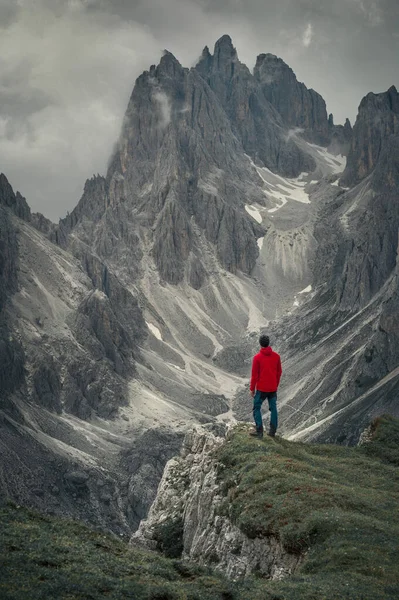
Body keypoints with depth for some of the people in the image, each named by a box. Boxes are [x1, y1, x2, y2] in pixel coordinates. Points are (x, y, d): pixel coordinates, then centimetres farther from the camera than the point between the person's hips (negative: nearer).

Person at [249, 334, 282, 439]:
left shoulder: (257, 357, -14)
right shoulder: (276, 356, -2)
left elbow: (254, 375, -10)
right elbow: (279, 372, 7)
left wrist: (252, 388, 0)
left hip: (261, 388, -4)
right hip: (273, 388, 4)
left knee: (257, 408, 8)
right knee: (273, 408, 13)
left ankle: (259, 431, 4)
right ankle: (272, 431, 15)